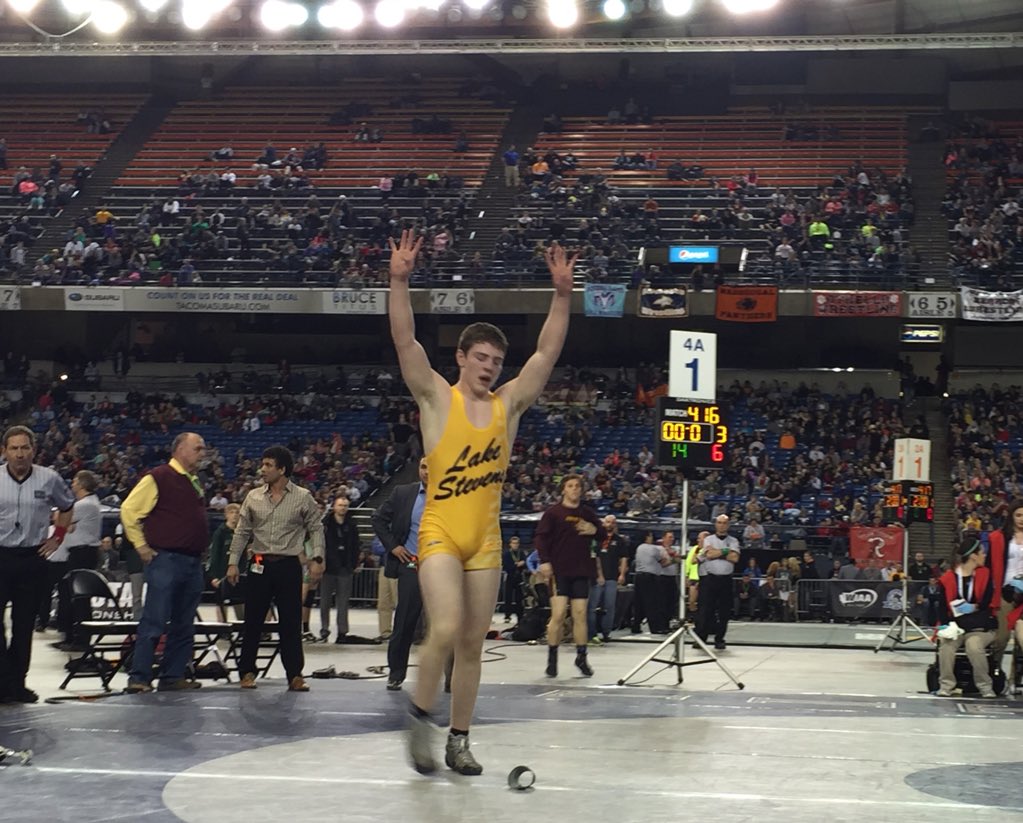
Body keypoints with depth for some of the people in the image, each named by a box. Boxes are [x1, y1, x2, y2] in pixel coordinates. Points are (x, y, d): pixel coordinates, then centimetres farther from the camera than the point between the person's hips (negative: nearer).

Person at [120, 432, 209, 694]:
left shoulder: (195, 483, 18)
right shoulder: (158, 478, -8)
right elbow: (129, 510, -10)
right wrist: (141, 545, -10)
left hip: (193, 562, 8)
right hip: (165, 561, -8)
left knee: (183, 625, 10)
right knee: (154, 622, -10)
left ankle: (173, 676, 16)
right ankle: (139, 678, -7)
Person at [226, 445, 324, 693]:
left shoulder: (303, 498, 1)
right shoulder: (253, 497, 8)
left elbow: (315, 530, 2)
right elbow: (242, 532, 11)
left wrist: (317, 559, -9)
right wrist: (233, 562, 5)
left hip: (289, 565, -2)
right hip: (260, 565, 2)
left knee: (291, 622, -1)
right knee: (253, 620, 3)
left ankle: (295, 675, 4)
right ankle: (247, 671, 12)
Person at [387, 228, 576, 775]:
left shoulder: (508, 403, 6)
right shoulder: (437, 398, -3)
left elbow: (547, 351, 1)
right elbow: (405, 341, -14)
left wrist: (562, 293, -8)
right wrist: (400, 280, -25)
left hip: (486, 539, 4)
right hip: (440, 533, -4)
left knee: (472, 644, 8)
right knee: (445, 630, -20)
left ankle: (458, 741, 19)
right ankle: (419, 715, 3)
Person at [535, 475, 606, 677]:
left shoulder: (588, 513, 11)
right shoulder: (553, 513, 0)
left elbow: (603, 537, 17)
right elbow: (540, 537, -6)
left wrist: (594, 530, -5)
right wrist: (544, 560, -17)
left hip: (582, 571, 3)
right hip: (559, 571, -3)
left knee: (580, 615, 4)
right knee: (558, 614, -9)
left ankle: (581, 657, 13)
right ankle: (552, 659, 1)